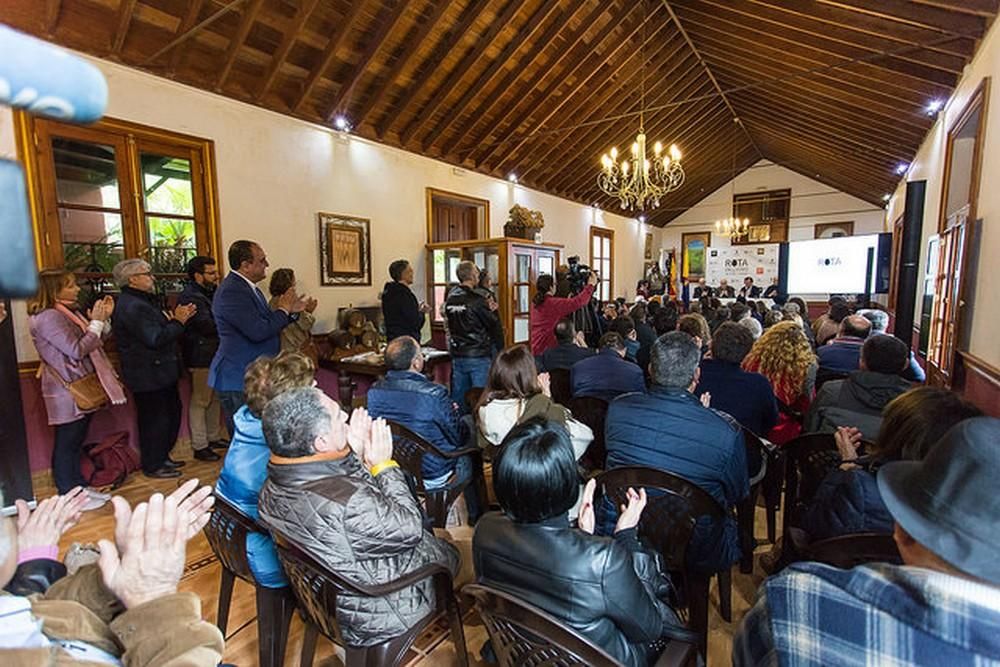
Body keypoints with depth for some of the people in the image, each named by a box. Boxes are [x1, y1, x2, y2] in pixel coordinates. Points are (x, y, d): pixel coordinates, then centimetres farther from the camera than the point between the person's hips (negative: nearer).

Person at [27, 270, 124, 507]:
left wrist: (104, 319, 2)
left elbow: (95, 343, 14)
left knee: (76, 442, 18)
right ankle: (69, 496, 15)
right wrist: (96, 321, -17)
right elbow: (77, 350, -23)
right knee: (66, 443, 3)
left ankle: (79, 487, 30)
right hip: (68, 391, -9)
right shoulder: (49, 317, -18)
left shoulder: (70, 311, 10)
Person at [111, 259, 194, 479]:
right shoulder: (132, 307, -20)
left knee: (172, 413, 19)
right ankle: (153, 466, 16)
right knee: (155, 419, 1)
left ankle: (162, 458, 33)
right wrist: (177, 322, -15)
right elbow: (155, 339, -26)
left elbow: (159, 330, 16)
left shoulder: (143, 301, 15)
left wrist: (175, 319, 3)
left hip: (160, 372, 11)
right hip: (149, 376, -11)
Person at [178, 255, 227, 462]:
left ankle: (213, 437, 29)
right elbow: (208, 325, -24)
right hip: (201, 357, -10)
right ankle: (199, 446, 7)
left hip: (214, 355, 10)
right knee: (200, 401, -1)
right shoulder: (190, 296, -16)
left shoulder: (208, 293, 15)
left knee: (215, 398, 17)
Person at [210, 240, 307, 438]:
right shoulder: (232, 291, -18)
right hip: (238, 380, -10)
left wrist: (291, 311, 4)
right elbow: (258, 331, -25)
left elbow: (268, 323, 20)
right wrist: (283, 310, -11)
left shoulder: (249, 288, 13)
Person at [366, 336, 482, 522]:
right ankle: (476, 516, 40)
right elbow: (458, 436, -17)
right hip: (434, 476, -5)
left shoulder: (374, 391, -13)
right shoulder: (434, 393, -30)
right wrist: (455, 413, 4)